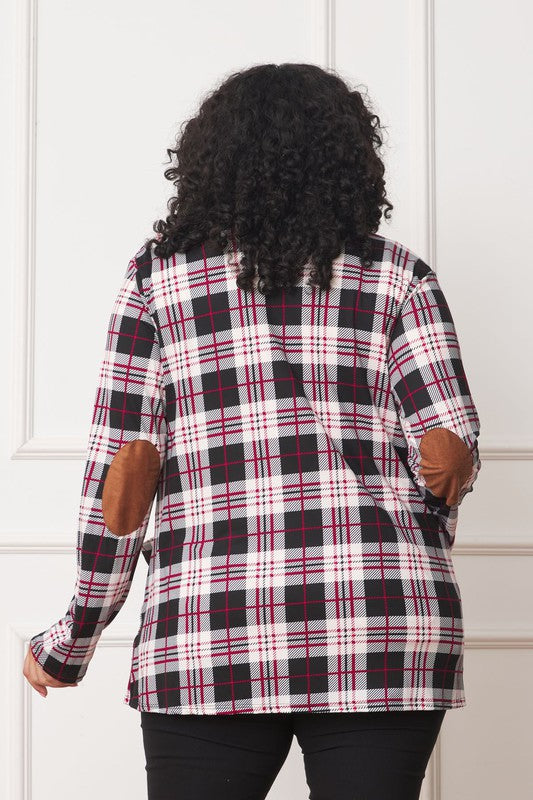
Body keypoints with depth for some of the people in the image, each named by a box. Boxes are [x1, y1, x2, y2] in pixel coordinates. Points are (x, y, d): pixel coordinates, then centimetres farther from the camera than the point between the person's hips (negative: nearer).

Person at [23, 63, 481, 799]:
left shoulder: (158, 276, 8)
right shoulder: (395, 276, 8)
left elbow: (124, 469, 2)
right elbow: (448, 455, 1)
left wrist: (74, 639, 11)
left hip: (212, 633, 0)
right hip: (385, 633, 1)